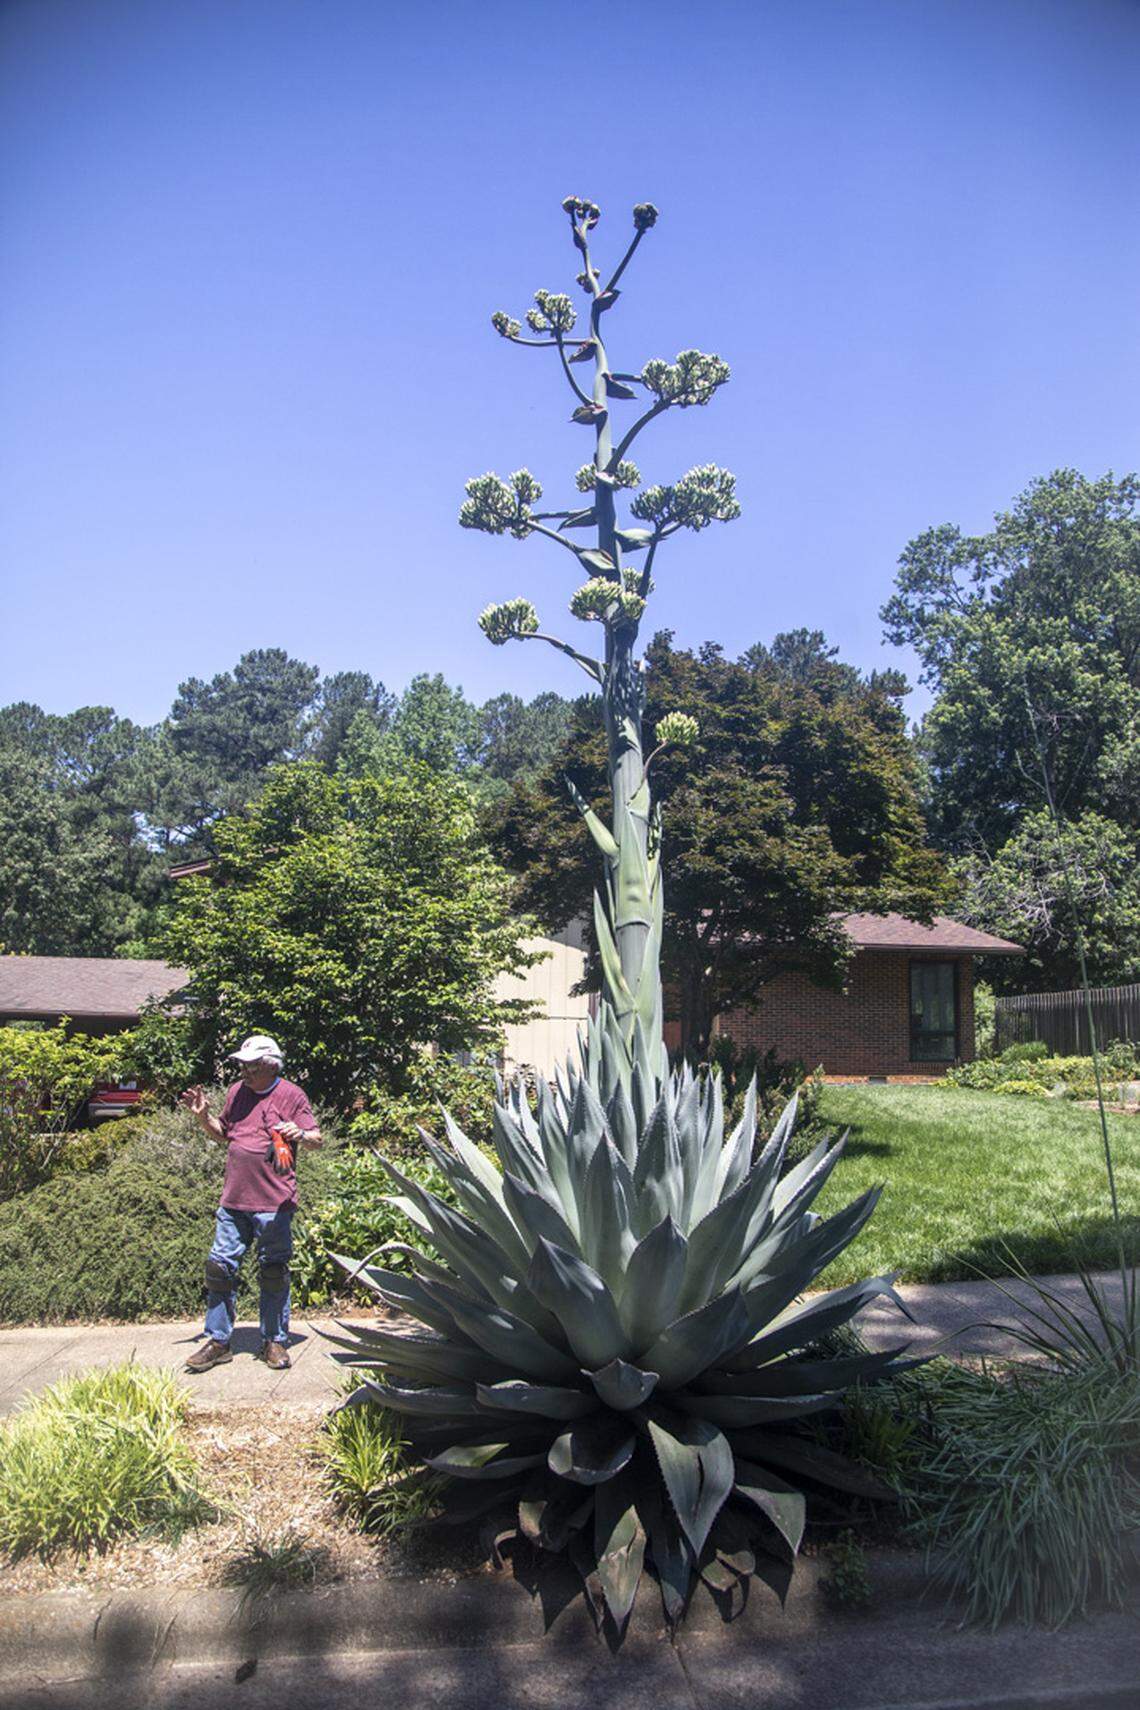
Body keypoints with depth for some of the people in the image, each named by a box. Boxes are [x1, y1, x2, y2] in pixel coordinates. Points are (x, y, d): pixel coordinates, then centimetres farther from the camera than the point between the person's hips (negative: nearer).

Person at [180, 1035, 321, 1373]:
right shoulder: (237, 1092, 11)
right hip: (234, 1201, 5)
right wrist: (203, 1116, 6)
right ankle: (218, 1341, 19)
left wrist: (300, 1134, -28)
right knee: (220, 1268, 6)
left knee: (273, 1272, 5)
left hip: (274, 1204, -5)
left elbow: (316, 1138, -6)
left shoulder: (291, 1095, -5)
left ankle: (275, 1342, 18)